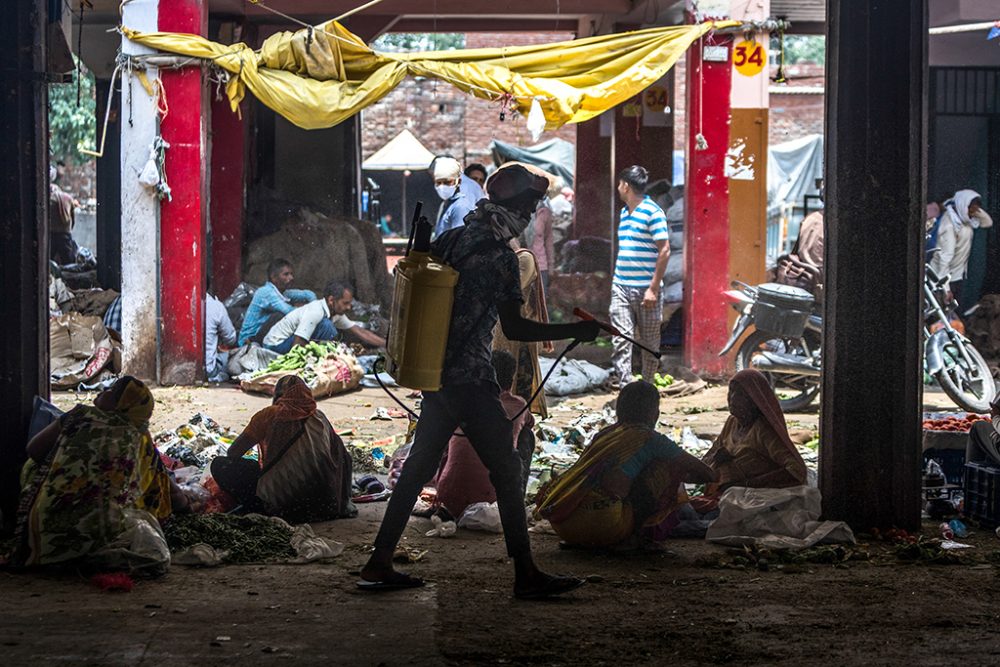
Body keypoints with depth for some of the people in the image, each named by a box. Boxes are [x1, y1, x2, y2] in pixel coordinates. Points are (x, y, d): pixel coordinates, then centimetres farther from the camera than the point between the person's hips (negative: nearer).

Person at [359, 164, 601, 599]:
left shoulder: (451, 240, 11)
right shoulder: (500, 255, -13)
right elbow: (514, 329, -14)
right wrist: (576, 332, -11)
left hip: (437, 373, 8)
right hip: (471, 379, -8)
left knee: (419, 466, 12)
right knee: (506, 470, -4)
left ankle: (379, 566, 13)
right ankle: (526, 575, -3)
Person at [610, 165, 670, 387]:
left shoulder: (652, 212, -9)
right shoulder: (624, 212, 15)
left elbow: (664, 250, -13)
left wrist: (654, 288, -16)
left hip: (646, 290, -6)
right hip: (621, 288, 6)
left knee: (650, 343, 6)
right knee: (621, 341, -6)